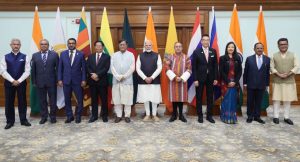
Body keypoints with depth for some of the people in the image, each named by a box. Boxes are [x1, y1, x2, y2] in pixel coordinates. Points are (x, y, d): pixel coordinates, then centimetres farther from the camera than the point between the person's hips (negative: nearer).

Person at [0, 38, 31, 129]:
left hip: (21, 83, -1)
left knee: (22, 102, 6)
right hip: (9, 83, 1)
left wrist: (19, 81, -12)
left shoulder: (25, 57, 0)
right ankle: (10, 121, 18)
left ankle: (23, 120, 17)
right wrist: (12, 81, -12)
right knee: (9, 103, 6)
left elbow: (27, 71, -4)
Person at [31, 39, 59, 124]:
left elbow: (57, 68, 1)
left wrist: (58, 80, -3)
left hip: (51, 82, -1)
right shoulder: (35, 55, 7)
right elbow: (33, 69, 7)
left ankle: (53, 116, 19)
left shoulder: (54, 54, 2)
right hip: (40, 82, 2)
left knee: (53, 100, 6)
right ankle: (43, 117, 21)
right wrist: (34, 81, 2)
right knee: (42, 100, 9)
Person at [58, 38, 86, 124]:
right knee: (67, 100, 8)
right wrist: (59, 79, 0)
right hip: (66, 80, 2)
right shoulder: (63, 54, 6)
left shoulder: (81, 54, 1)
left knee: (80, 99, 3)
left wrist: (83, 80, -6)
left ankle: (78, 116, 19)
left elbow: (83, 68, 0)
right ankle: (69, 116, 22)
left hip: (77, 81, -1)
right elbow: (60, 68, 6)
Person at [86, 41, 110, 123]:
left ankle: (104, 115, 15)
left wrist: (97, 75, -17)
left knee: (104, 99, 3)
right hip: (92, 81, 3)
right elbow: (87, 67, 3)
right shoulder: (90, 56, 14)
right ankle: (94, 115, 17)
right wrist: (92, 75, -13)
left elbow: (106, 68, -8)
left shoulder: (107, 57, 4)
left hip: (102, 81, -2)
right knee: (94, 99, 8)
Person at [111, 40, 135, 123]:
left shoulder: (131, 55, 5)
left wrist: (124, 76, -10)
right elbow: (112, 67, 2)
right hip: (116, 80, 2)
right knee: (117, 98, 4)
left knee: (127, 98, 0)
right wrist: (118, 77, -10)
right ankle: (118, 115, 13)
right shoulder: (114, 55, 10)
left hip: (127, 80, -2)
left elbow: (132, 68, -3)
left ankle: (127, 115, 10)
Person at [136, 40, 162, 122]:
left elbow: (159, 68, -3)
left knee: (155, 98, 2)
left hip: (154, 80, -1)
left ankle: (154, 115, 16)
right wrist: (145, 78, -10)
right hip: (143, 80, 1)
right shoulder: (140, 56, 5)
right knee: (145, 98, 5)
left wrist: (152, 77, -11)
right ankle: (147, 115, 18)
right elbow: (138, 68, 0)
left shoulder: (157, 55, 3)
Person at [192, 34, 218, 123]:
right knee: (199, 97, 5)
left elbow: (215, 65, 6)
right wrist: (195, 79, -11)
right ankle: (200, 115, 16)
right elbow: (194, 67, -5)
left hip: (210, 78, 3)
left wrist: (216, 78, 0)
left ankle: (209, 115, 19)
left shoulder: (213, 51, 5)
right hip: (200, 78, -2)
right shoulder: (196, 52, -3)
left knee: (210, 97, 8)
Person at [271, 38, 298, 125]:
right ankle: (276, 116, 9)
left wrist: (288, 74, -15)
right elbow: (272, 67, 0)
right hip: (277, 81, 0)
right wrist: (279, 74, -15)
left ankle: (286, 117, 14)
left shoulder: (293, 55, 6)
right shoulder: (274, 55, 5)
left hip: (289, 81, 1)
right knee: (276, 99, 1)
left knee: (288, 100, 5)